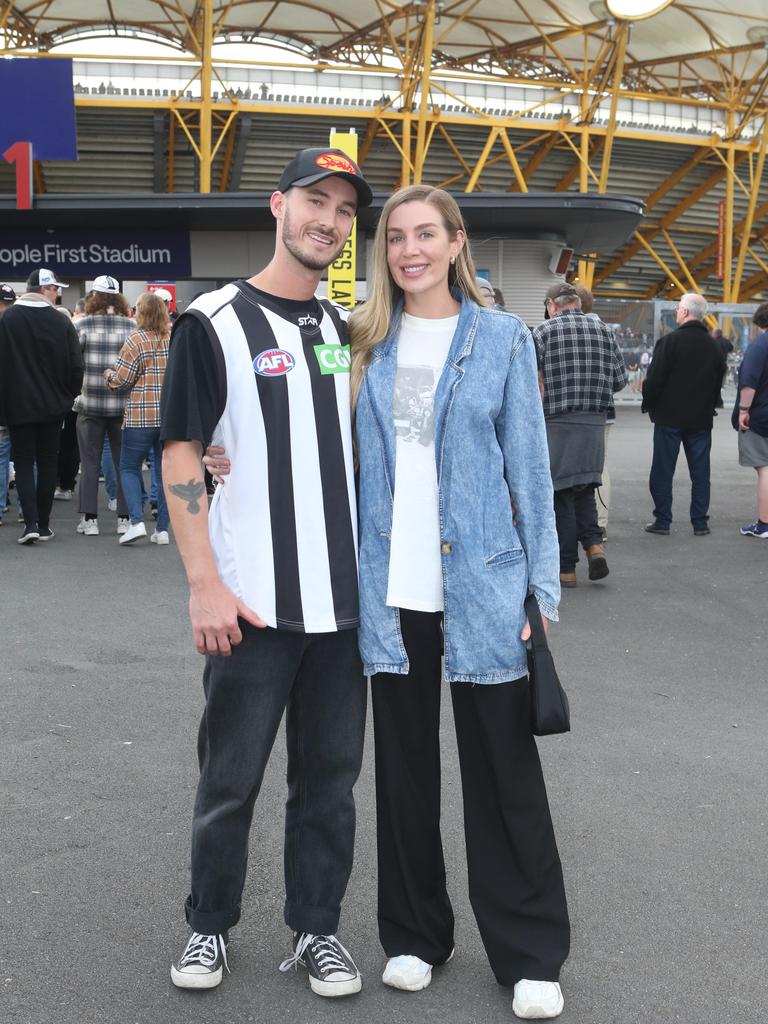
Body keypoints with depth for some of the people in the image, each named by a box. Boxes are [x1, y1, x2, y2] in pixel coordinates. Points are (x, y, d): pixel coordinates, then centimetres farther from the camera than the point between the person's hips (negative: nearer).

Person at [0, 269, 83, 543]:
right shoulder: (61, 322, -6)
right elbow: (75, 366, -6)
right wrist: (69, 397, 11)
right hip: (53, 405, 1)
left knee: (23, 463, 4)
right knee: (48, 462, 10)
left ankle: (31, 522, -9)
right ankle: (44, 524, 14)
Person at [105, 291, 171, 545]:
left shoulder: (137, 342, -9)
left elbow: (120, 381, -6)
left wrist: (108, 374, 14)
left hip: (141, 416, -4)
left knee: (129, 468, 8)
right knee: (165, 471, 9)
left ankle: (137, 521, -6)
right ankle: (162, 529, 10)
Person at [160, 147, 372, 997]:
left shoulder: (348, 330, 12)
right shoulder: (214, 322, -4)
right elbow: (181, 456, -8)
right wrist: (204, 584, -15)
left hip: (344, 598, 5)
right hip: (252, 604, -4)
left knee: (330, 774, 11)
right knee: (231, 777, 7)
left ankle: (317, 928, 26)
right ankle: (209, 925, 27)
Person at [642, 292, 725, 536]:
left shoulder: (670, 341, -12)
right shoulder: (715, 347, 6)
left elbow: (654, 379, -13)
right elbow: (719, 382, 12)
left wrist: (648, 404, 1)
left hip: (669, 416, -4)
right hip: (701, 419, 4)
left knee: (662, 471, 3)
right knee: (700, 472, 8)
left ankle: (662, 521, 4)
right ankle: (700, 523, 9)